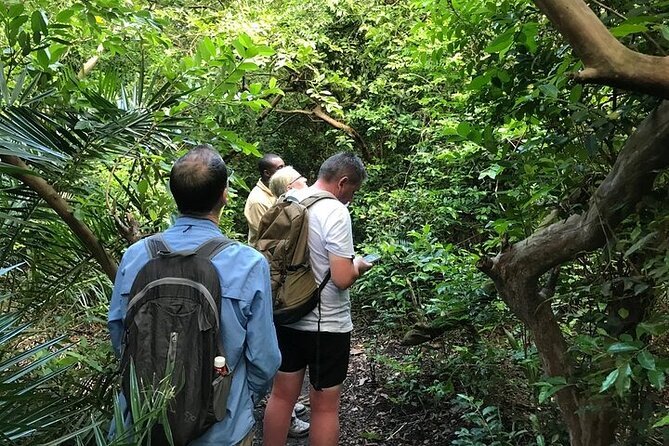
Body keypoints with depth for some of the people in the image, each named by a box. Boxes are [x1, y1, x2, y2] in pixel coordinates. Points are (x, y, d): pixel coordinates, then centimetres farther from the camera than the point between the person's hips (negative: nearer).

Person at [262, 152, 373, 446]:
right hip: (326, 325, -6)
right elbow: (342, 279, -25)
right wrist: (357, 266, -3)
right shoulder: (335, 212, -20)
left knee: (281, 395, 18)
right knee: (325, 405, 9)